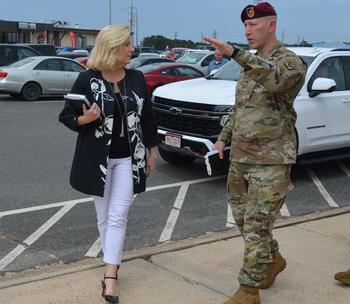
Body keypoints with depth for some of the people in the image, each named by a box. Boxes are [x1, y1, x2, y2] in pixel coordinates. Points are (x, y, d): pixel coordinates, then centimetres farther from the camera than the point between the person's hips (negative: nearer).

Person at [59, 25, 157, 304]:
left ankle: (110, 277, -3)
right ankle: (112, 264, 28)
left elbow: (147, 117, 10)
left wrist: (152, 151, 12)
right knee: (104, 216, 10)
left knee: (118, 217, -4)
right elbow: (66, 116, -2)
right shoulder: (87, 80, -7)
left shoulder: (137, 78, 2)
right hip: (97, 159, -1)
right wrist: (86, 119, -23)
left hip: (128, 159, 1)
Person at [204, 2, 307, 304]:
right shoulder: (251, 63, 14)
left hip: (271, 161, -8)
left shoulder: (291, 62, -11)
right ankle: (273, 259, 39)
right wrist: (223, 138, 13)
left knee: (256, 226, -5)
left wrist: (234, 52, -43)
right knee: (243, 218, 16)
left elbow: (276, 78, -37)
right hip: (240, 157, 8)